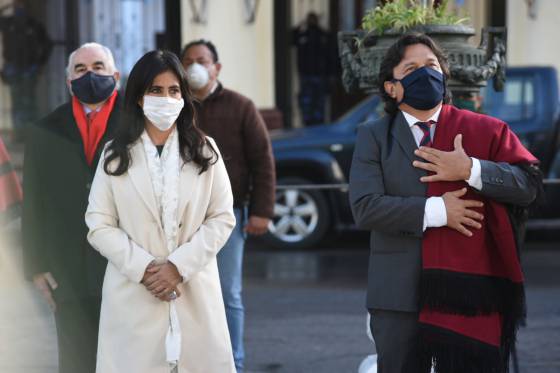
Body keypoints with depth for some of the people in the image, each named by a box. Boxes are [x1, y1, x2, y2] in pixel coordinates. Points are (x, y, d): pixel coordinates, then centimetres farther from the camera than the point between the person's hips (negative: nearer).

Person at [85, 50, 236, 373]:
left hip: (195, 291, 1)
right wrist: (144, 269, -13)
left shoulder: (205, 151, 5)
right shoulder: (116, 155, 3)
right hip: (133, 292, -1)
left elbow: (222, 218, 1)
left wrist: (179, 266, -11)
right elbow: (99, 226, 0)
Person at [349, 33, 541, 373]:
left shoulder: (485, 130, 7)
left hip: (467, 290, 0)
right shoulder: (374, 137, 6)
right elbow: (365, 208, -7)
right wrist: (434, 211, -15)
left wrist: (471, 170, -16)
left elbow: (529, 183, -2)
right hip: (399, 293, 0)